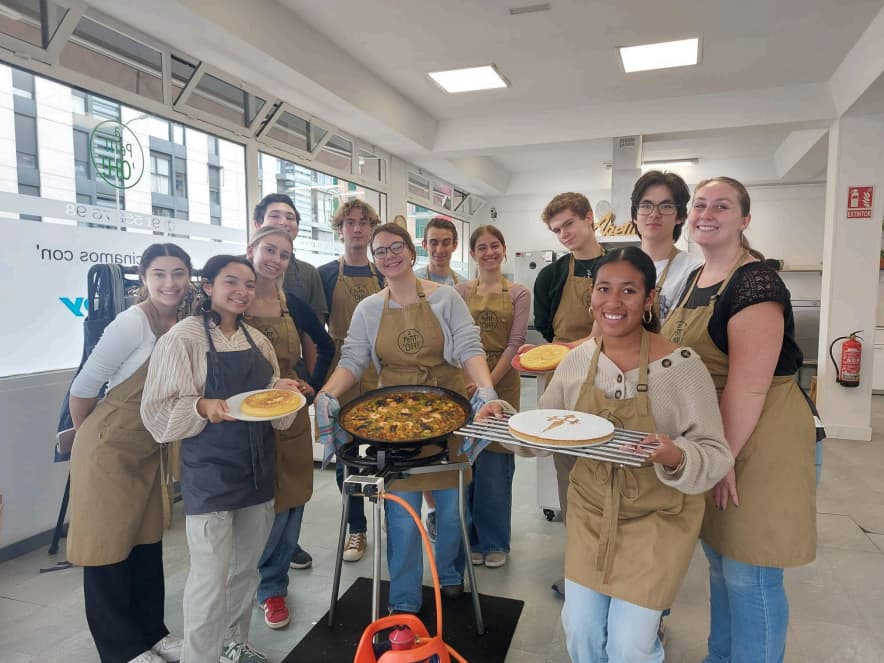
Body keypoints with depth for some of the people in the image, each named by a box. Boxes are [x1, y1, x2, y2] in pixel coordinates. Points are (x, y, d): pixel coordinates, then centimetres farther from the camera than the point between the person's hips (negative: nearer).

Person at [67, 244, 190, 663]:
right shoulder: (133, 323, -21)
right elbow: (83, 388, -14)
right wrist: (87, 436, 0)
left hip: (153, 451, 6)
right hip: (111, 449, -6)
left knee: (149, 541, 16)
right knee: (109, 547, 7)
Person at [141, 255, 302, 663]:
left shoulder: (257, 340, 8)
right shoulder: (184, 337, -9)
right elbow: (159, 412, -10)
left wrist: (282, 389, -6)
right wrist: (203, 407, -27)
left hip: (257, 470, 6)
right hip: (209, 473, -6)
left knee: (247, 567, 18)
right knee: (210, 578, -1)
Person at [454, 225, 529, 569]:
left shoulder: (519, 294, 3)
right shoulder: (460, 291, 6)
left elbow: (515, 343, -3)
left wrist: (489, 382, -14)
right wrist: (465, 383, -12)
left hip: (502, 382, -1)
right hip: (464, 381, 1)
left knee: (496, 462, 3)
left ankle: (494, 541, 21)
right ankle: (471, 537, 24)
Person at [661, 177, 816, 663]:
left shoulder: (755, 283, -18)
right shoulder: (696, 279, 9)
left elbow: (749, 386, -23)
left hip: (755, 441, -9)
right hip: (712, 440, 9)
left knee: (749, 575, 3)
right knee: (719, 560, 21)